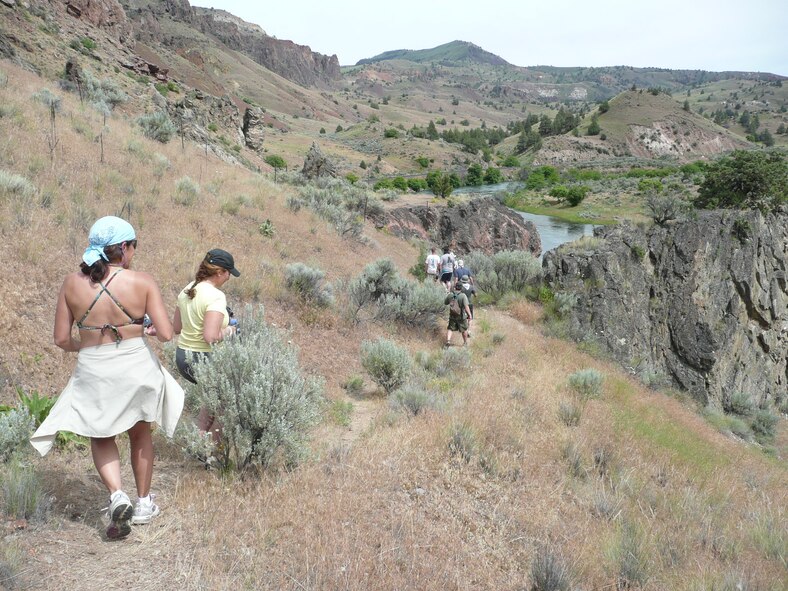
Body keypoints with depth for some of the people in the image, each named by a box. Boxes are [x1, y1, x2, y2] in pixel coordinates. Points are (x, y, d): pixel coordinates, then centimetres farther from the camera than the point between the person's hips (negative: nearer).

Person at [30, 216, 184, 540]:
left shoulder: (72, 283, -6)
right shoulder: (142, 282, -12)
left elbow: (61, 339, -2)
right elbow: (166, 334, -14)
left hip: (93, 372, 1)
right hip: (136, 367, 0)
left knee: (100, 437, 23)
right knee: (140, 434, 23)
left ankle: (117, 496, 2)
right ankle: (144, 504, 34)